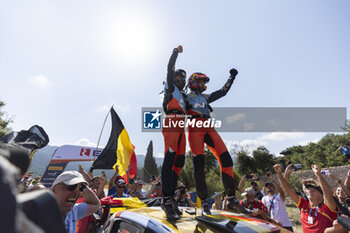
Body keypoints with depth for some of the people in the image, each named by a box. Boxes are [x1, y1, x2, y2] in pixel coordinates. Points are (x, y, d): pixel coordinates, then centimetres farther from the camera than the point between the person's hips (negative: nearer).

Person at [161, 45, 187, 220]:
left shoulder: (182, 95, 32)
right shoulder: (170, 88, 13)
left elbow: (188, 110, 33)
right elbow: (170, 68, 5)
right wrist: (176, 51, 13)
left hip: (180, 129, 8)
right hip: (171, 125, -8)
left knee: (178, 163, 2)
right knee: (169, 160, -18)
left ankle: (170, 199, 5)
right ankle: (167, 199, -23)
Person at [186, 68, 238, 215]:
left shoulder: (205, 97, 31)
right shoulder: (186, 97, 17)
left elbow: (223, 91, 34)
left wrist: (232, 77, 33)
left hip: (209, 130, 5)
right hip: (194, 130, -5)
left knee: (226, 159, -10)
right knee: (198, 164, -15)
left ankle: (231, 197, -5)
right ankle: (204, 202, -11)